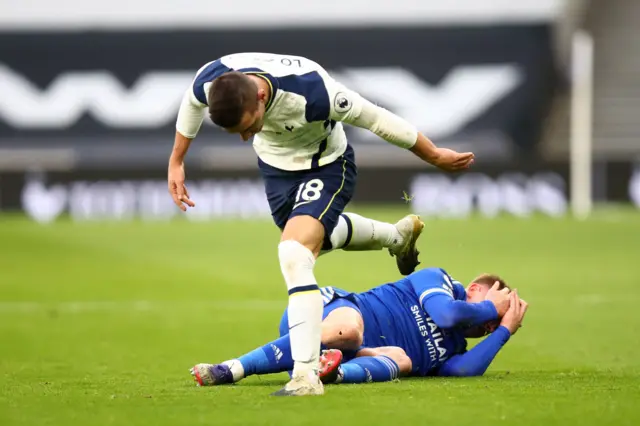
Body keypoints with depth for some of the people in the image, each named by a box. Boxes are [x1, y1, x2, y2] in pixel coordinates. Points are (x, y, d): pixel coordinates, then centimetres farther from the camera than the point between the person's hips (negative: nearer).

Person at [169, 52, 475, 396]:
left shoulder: (312, 92, -42)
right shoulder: (209, 81, -29)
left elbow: (375, 119, -26)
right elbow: (191, 106, -1)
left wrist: (435, 156, -13)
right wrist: (176, 160, 10)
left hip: (325, 167, -6)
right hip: (275, 164, 6)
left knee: (293, 255, -26)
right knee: (318, 236, 29)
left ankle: (306, 374, -26)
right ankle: (397, 236, 59)